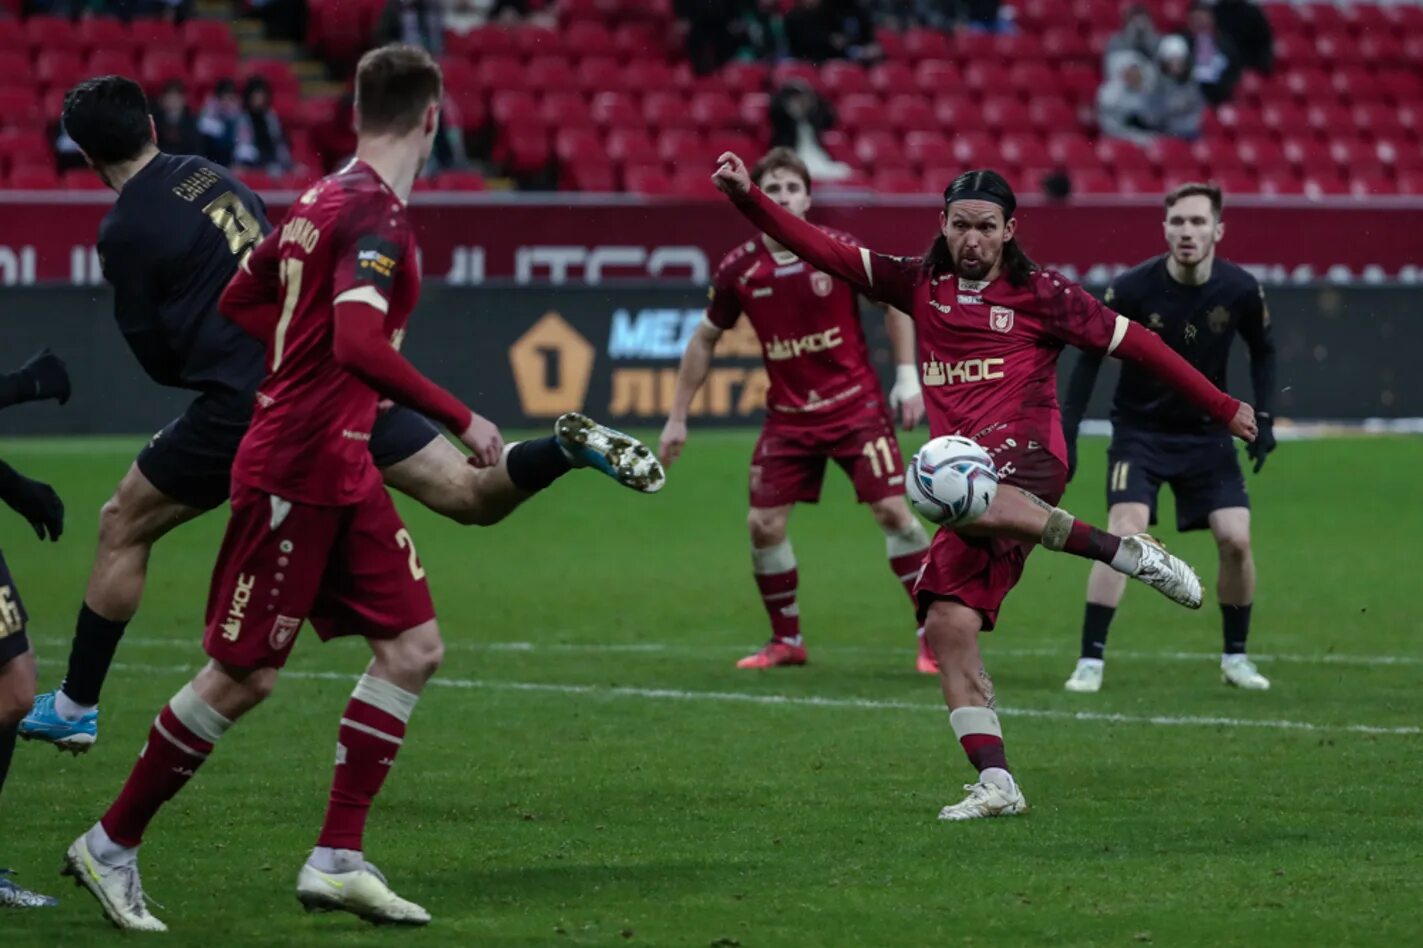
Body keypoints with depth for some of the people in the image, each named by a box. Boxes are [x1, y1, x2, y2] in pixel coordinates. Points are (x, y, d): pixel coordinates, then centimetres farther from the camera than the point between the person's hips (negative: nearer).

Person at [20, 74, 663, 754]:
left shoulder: (125, 231, -5)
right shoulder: (210, 175, 15)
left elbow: (159, 360, 2)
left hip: (252, 402, -6)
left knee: (123, 527, 12)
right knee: (471, 497, 5)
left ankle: (75, 707, 15)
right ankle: (570, 448, -21)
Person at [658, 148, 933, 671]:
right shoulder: (739, 270, -6)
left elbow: (894, 301, 3)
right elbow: (705, 339, 8)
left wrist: (907, 378, -4)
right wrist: (678, 418, 8)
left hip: (855, 406, -2)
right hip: (788, 416, 2)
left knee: (892, 510, -11)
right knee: (763, 524, -4)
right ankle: (787, 641, 15)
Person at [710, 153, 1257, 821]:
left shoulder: (1039, 294, 5)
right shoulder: (920, 284, 16)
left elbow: (1132, 342, 8)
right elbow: (824, 252, 13)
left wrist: (1223, 408, 9)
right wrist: (746, 198, 1)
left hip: (1024, 451, -6)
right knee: (948, 627, -8)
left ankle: (1128, 552, -25)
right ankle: (996, 785, -6)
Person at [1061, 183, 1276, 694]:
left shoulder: (1240, 290, -12)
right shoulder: (1132, 289, -19)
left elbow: (1262, 351, 8)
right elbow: (1090, 357, -7)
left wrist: (1263, 418, -1)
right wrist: (1067, 435, -11)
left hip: (1208, 432, 2)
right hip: (1139, 431, -2)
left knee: (1236, 539, -9)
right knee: (1124, 533, -20)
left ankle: (1235, 656, 12)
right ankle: (1090, 661, -14)